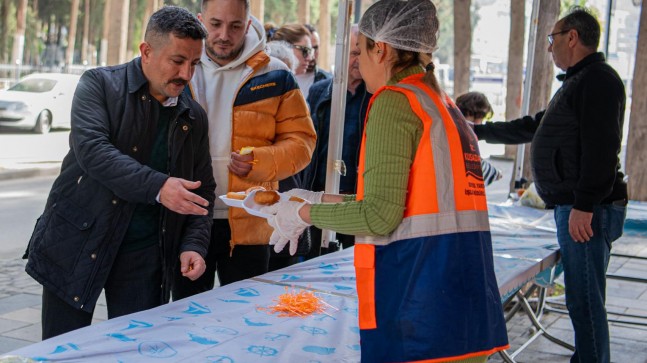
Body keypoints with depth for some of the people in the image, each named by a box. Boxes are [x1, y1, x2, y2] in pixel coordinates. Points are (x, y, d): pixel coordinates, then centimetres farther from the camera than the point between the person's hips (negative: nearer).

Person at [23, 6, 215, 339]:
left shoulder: (194, 118, 7)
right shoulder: (99, 84, -5)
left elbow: (202, 190, 10)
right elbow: (90, 148, -21)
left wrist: (194, 244, -6)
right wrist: (157, 187, -31)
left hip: (145, 256, 3)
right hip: (77, 245, -3)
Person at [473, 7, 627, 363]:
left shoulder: (598, 79, -11)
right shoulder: (576, 82, 22)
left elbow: (601, 147, -21)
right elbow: (532, 128, 32)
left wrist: (584, 205, -25)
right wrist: (480, 131, 34)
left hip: (587, 211, -10)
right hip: (572, 206, 10)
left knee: (585, 301, -8)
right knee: (583, 298, 14)